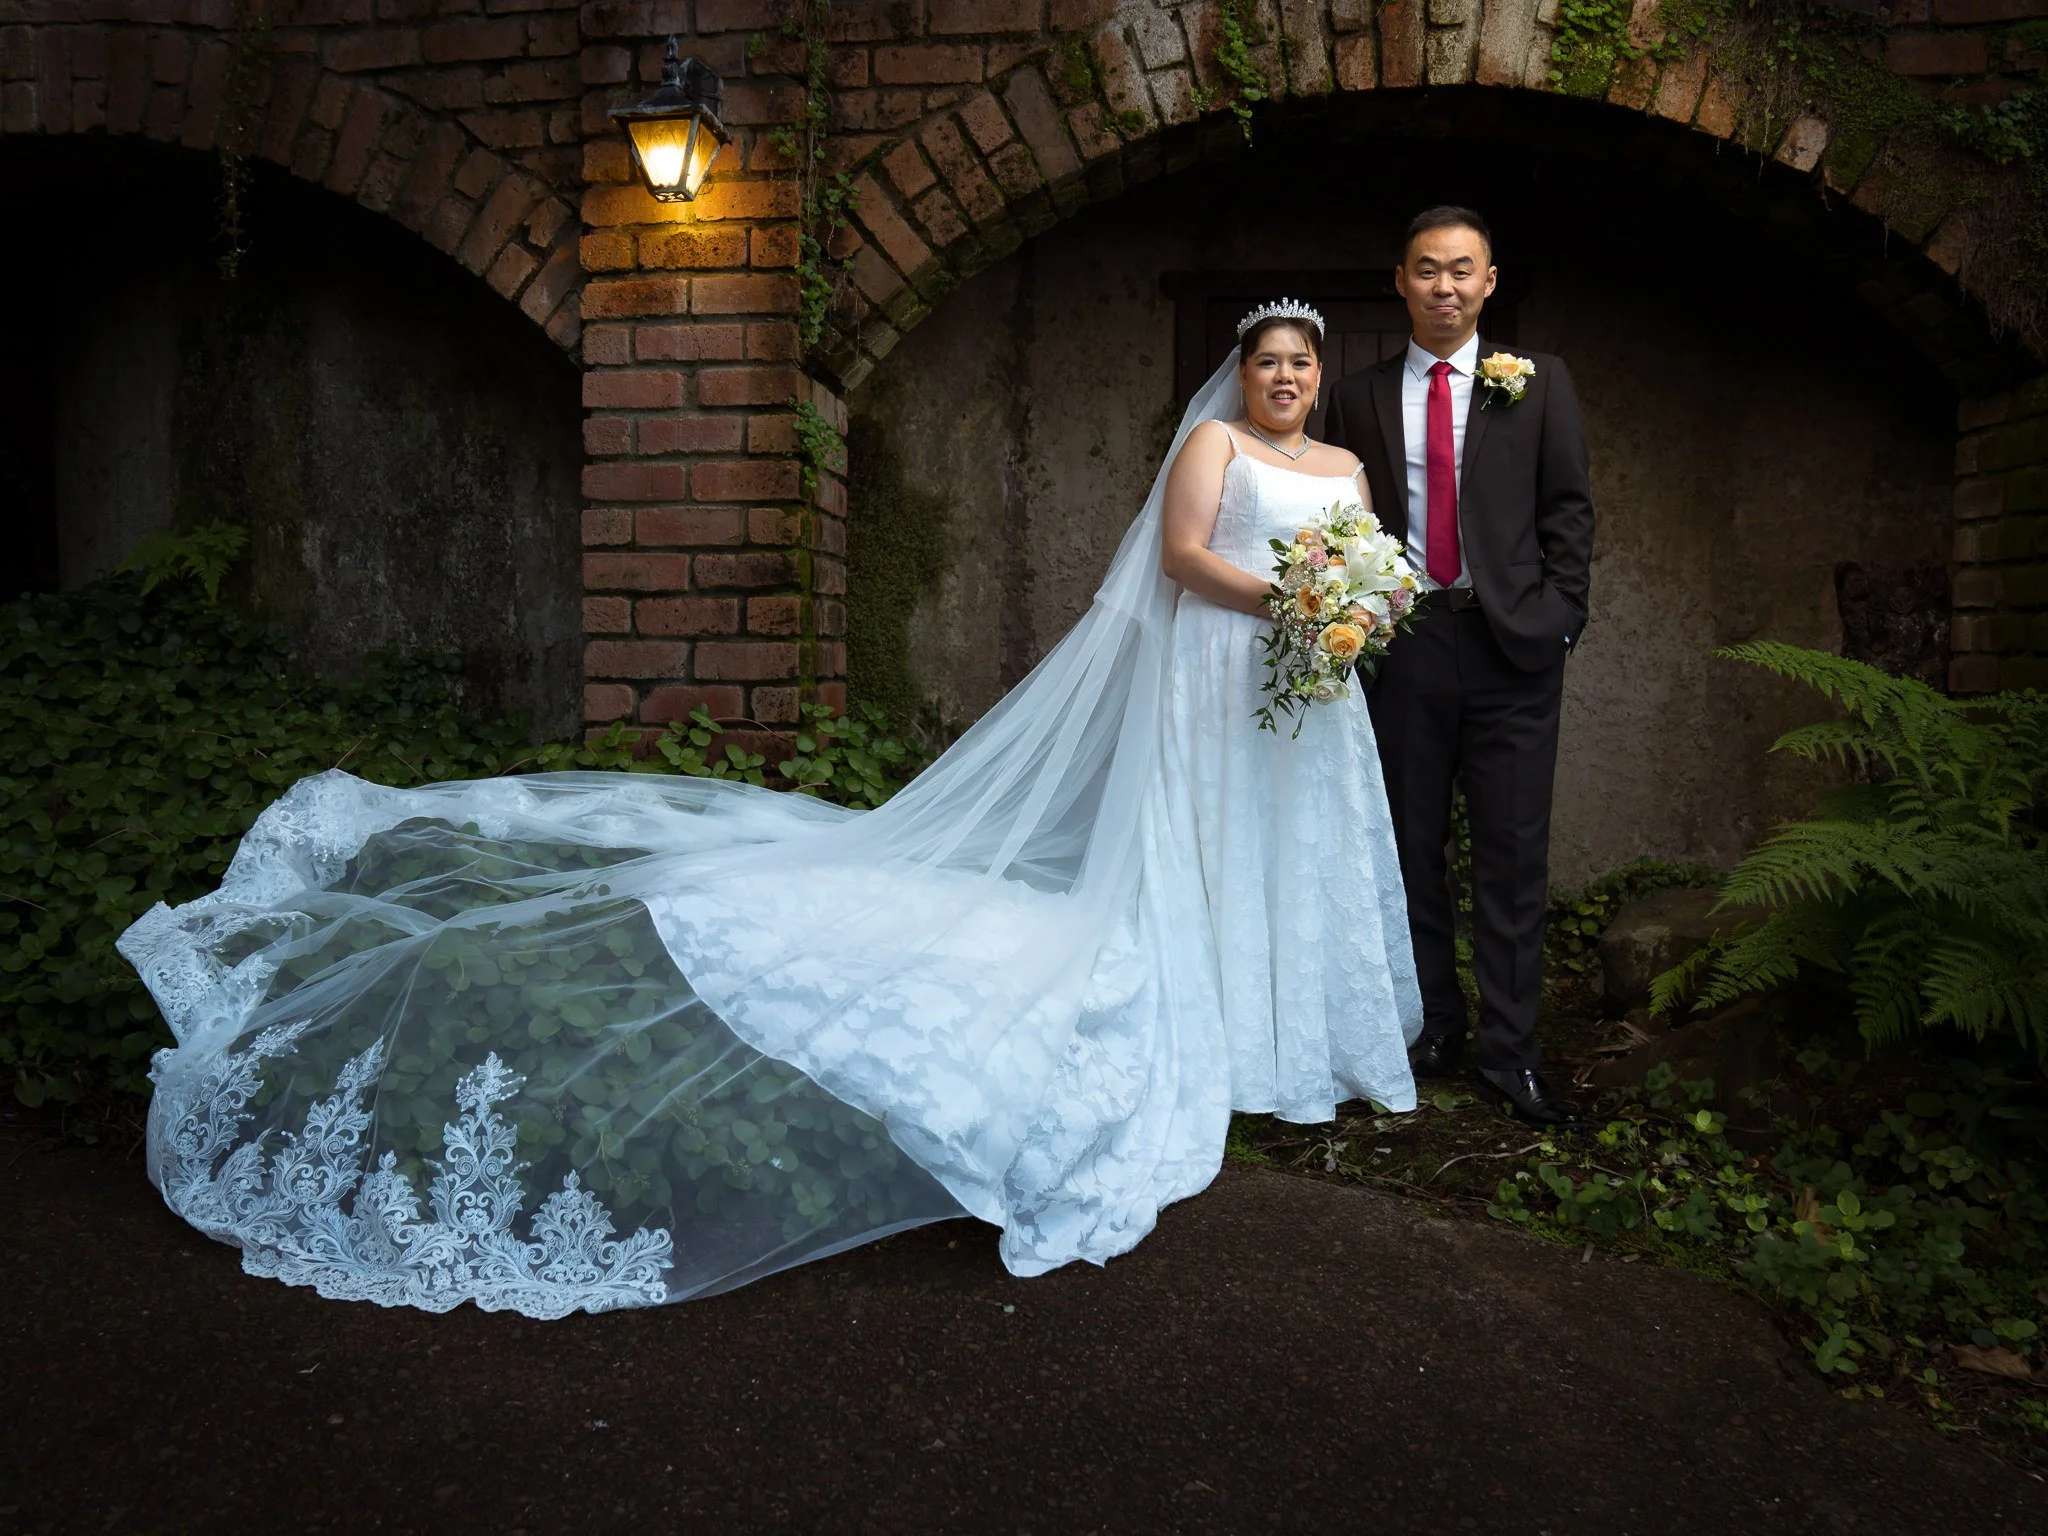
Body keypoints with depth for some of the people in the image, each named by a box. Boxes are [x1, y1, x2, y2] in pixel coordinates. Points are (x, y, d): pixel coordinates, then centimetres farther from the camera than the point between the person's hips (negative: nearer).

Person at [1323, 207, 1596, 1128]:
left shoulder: (1539, 384, 10)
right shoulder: (1359, 397, 12)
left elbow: (1569, 510, 7)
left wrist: (1558, 618, -3)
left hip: (1511, 645, -1)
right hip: (1402, 640, 1)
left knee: (1513, 856, 0)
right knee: (1412, 850, 7)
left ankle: (1508, 1054, 8)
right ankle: (1431, 1030, 19)